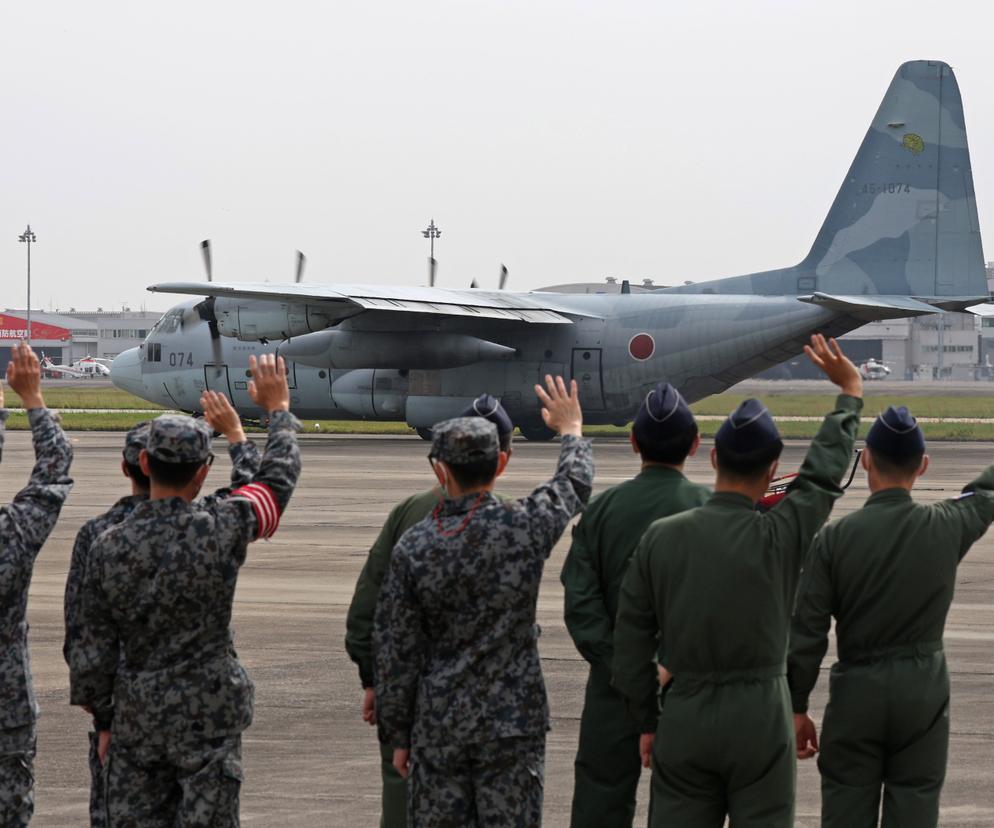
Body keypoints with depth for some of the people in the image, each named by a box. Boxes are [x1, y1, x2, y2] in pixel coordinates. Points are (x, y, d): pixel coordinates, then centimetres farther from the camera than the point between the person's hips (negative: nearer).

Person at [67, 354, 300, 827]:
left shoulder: (109, 547, -5)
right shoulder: (220, 531, -13)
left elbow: (92, 652, 0)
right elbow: (279, 478, 6)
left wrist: (104, 721, 13)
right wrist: (278, 408, 22)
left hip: (136, 717, 3)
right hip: (207, 717, -3)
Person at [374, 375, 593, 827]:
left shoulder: (413, 548, -7)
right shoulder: (524, 526, -9)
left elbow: (395, 653, -2)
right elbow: (574, 484, 15)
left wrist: (397, 734, 9)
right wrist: (571, 430, 36)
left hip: (439, 725, 1)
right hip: (513, 722, 0)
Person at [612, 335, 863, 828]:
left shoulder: (660, 537, -2)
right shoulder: (777, 539, -9)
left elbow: (631, 639, 2)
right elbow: (825, 472, 7)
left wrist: (647, 721, 12)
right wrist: (850, 394, 21)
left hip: (684, 717, 2)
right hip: (759, 715, -2)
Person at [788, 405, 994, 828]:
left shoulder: (836, 537, -9)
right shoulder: (947, 527, -5)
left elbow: (806, 632, -7)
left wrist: (797, 708, 3)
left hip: (856, 692, -1)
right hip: (924, 693, 1)